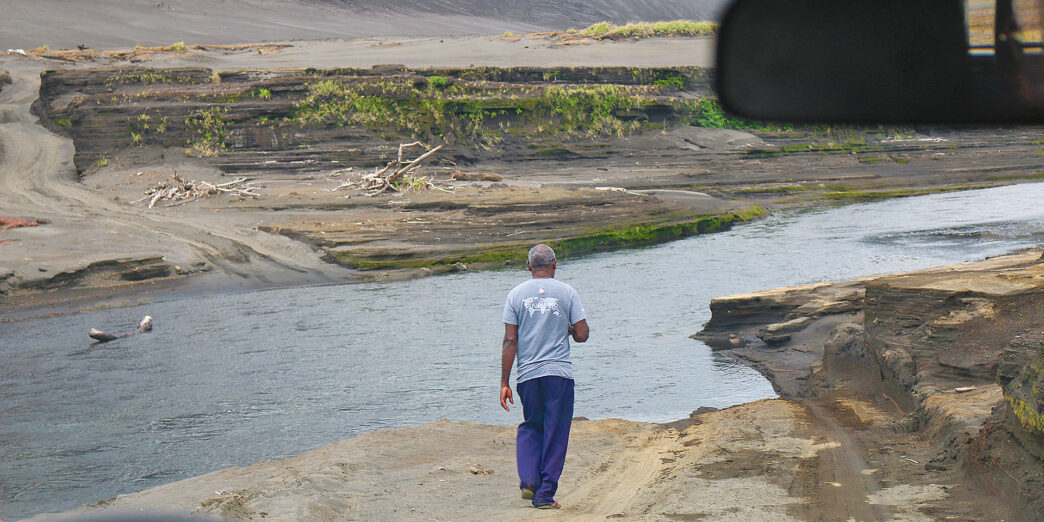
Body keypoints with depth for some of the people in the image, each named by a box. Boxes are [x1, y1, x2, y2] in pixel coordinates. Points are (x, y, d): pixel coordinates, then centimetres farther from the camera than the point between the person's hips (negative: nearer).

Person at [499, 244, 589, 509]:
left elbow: (510, 341, 0)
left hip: (527, 374, 2)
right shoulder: (567, 293, 2)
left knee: (530, 428, 18)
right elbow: (582, 335, -1)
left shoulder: (516, 294, 4)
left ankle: (528, 481, 0)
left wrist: (505, 383, 2)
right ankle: (545, 494, 3)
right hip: (559, 373, -2)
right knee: (555, 433, 5)